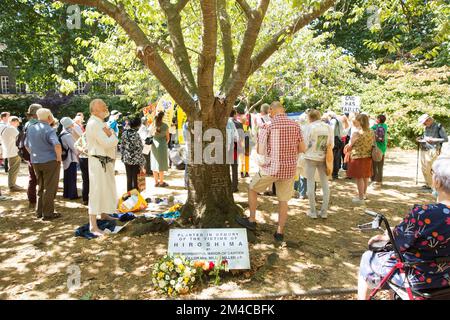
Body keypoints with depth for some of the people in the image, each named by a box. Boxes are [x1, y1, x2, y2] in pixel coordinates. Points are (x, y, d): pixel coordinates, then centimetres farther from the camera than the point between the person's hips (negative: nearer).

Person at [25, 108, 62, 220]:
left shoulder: (30, 128, 8)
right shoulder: (49, 130, -15)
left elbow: (26, 145, 18)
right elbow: (57, 145, -29)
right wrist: (59, 157, -16)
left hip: (35, 162, 7)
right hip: (50, 162, -7)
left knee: (41, 187, 19)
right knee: (49, 188, 2)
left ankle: (39, 211, 25)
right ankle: (48, 213, 6)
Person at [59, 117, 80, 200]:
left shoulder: (62, 134, 9)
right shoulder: (68, 135, -19)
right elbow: (74, 147, -18)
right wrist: (79, 153, -4)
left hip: (66, 159, 9)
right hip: (71, 159, -9)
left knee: (67, 177, 15)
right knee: (72, 177, -1)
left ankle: (66, 194, 24)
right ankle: (73, 195, 4)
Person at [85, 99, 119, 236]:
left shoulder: (101, 123, 17)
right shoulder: (93, 123, -15)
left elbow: (114, 141, 10)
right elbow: (107, 143, -23)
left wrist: (110, 135, -11)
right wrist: (112, 136, -3)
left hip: (107, 161, 10)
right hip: (98, 161, -10)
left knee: (107, 189, 22)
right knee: (96, 191, -9)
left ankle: (104, 214, 42)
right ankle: (93, 226, -4)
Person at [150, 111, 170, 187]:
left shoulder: (152, 125, 1)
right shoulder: (165, 126, -9)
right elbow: (168, 138, -1)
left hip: (154, 145, 4)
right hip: (162, 145, -4)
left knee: (154, 164, 11)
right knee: (161, 164, 2)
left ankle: (156, 182, 18)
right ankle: (161, 182, 8)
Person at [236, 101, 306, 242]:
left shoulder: (267, 126, -9)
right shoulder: (295, 126, 0)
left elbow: (260, 152, -8)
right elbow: (302, 149, 5)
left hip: (271, 167, -3)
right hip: (289, 168, 3)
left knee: (252, 189, 19)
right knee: (283, 200, 14)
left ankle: (251, 220, 26)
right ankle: (280, 232, 20)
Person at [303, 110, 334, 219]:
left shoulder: (311, 127, -9)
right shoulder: (329, 127, 4)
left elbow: (305, 144, -8)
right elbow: (331, 145, 6)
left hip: (311, 157, -4)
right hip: (323, 158, 4)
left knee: (311, 184, 4)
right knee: (325, 184, 10)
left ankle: (313, 212, 8)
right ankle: (324, 211, 14)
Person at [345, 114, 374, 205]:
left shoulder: (356, 132, -17)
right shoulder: (371, 132, 3)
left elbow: (350, 145, -9)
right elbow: (372, 144, 12)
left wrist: (347, 149, 10)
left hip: (358, 157, -7)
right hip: (368, 157, 7)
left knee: (359, 177, 1)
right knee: (366, 176, 19)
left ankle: (361, 198, 8)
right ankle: (364, 194, 36)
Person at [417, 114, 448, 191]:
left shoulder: (439, 127, -6)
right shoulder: (427, 128, 14)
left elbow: (446, 139, -9)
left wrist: (433, 140, -18)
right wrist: (421, 139, 6)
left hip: (432, 150, -7)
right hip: (423, 150, 7)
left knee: (428, 169, -8)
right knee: (424, 169, 9)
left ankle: (431, 186, 2)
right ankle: (428, 184, 21)